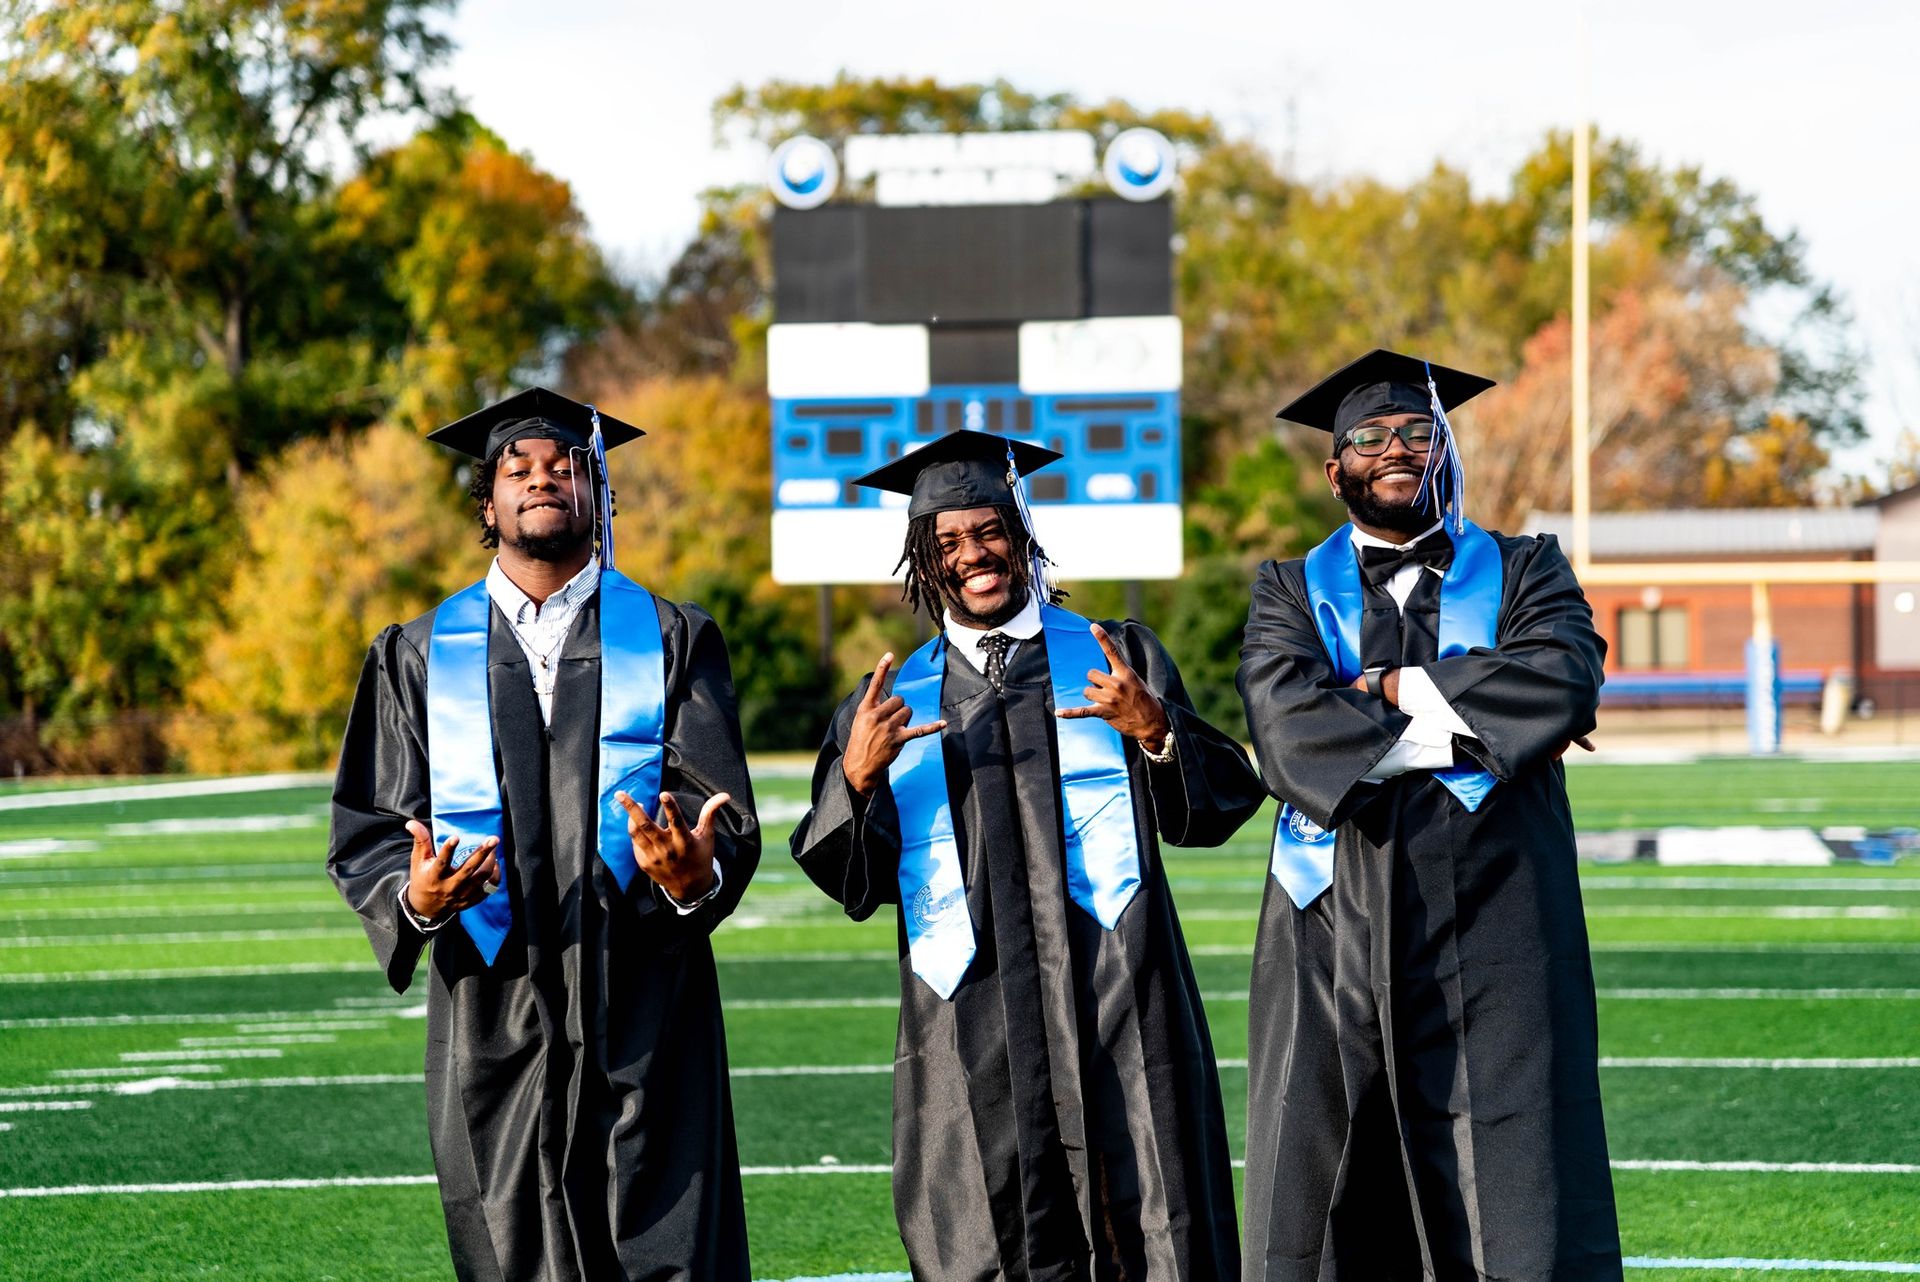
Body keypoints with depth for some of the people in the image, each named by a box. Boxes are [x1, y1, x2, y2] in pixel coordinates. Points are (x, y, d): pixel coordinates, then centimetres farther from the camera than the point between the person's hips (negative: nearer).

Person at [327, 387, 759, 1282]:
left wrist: (698, 876, -25)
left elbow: (726, 821, -2)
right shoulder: (421, 658, 10)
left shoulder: (672, 642, 7)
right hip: (493, 1028, 1)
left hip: (644, 1017, -1)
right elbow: (367, 832, 5)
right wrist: (415, 896, -17)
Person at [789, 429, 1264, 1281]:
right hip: (972, 1032, 1)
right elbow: (855, 879, 8)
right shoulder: (895, 700, 14)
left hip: (1117, 1009, -1)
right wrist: (856, 777, -11)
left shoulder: (1118, 660, 11)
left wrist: (1156, 732, -15)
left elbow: (1216, 807, 4)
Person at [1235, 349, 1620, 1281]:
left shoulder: (1526, 573, 14)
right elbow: (1287, 729, -6)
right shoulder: (1293, 594, 13)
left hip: (1490, 940, -1)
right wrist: (1469, 726, -7)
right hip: (1334, 944, 1)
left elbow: (1565, 679, -8)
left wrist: (1390, 689, -5)